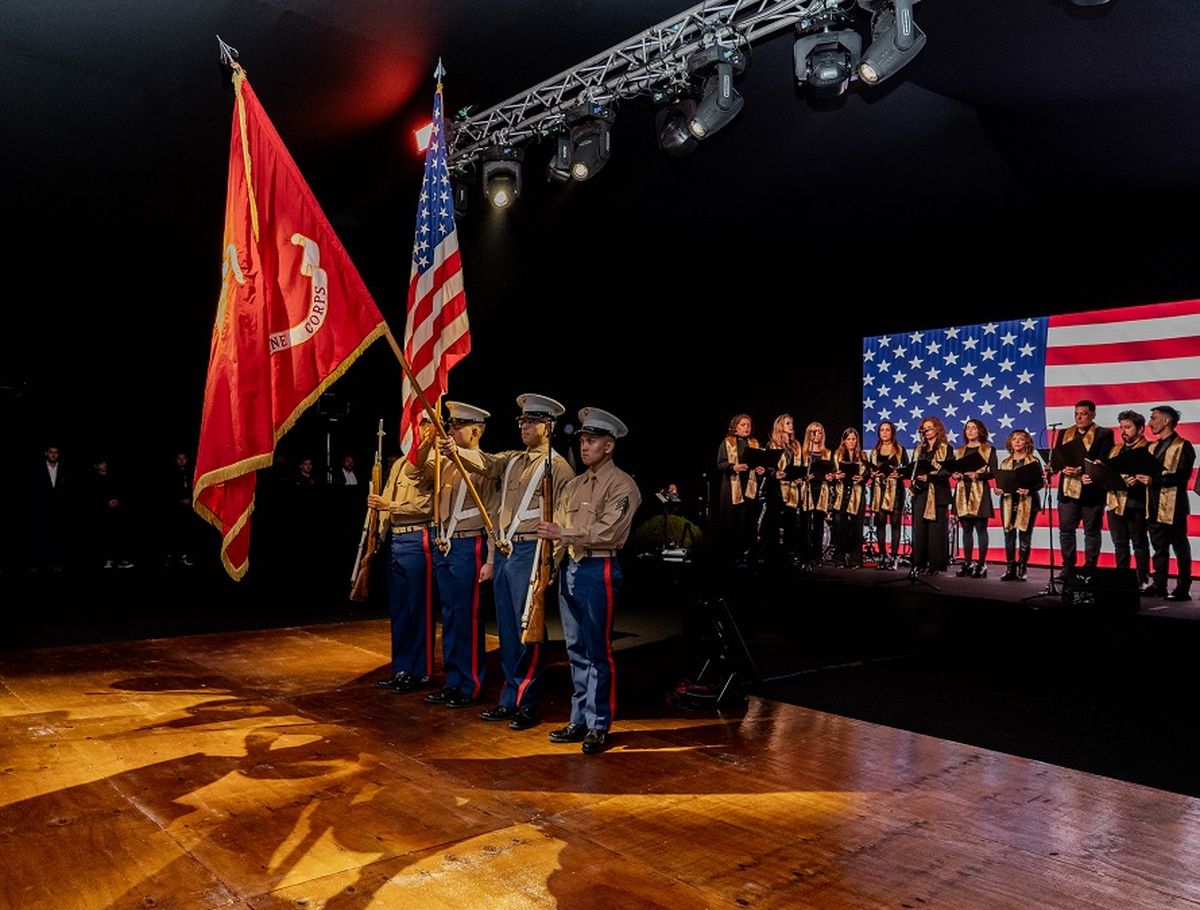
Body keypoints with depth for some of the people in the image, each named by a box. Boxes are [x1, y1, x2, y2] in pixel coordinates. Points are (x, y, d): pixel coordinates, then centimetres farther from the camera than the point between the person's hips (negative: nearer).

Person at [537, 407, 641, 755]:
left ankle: (599, 727, 9)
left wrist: (563, 533, -16)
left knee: (598, 652, -1)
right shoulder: (573, 485, 15)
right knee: (576, 650, 14)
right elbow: (556, 530, 14)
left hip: (599, 571, -7)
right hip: (569, 569, 8)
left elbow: (607, 532, -18)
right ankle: (579, 720, 24)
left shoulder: (623, 485, -8)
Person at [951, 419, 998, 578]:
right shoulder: (959, 450, 17)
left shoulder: (989, 450, 4)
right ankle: (968, 563, 11)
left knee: (980, 529, -5)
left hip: (980, 492, -4)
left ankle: (981, 564, -1)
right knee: (966, 529, 6)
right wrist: (955, 474, -6)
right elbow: (954, 469, 16)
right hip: (963, 491, 4)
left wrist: (978, 475, -20)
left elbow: (993, 472, -4)